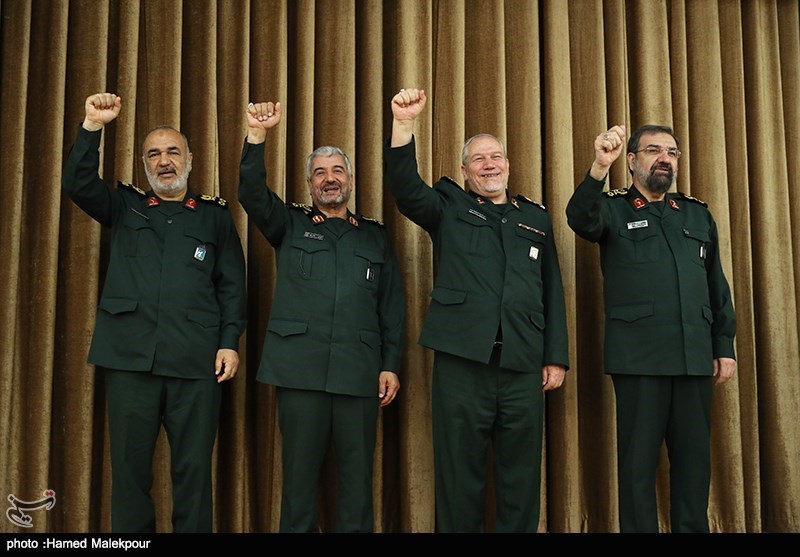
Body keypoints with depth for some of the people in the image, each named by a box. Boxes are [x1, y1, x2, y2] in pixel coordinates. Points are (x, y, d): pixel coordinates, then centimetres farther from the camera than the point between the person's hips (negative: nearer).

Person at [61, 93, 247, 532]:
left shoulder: (214, 215, 14)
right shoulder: (125, 208, 18)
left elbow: (232, 284, 9)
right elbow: (77, 184, 2)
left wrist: (230, 341, -2)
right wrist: (93, 126, -8)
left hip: (196, 363, -1)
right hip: (130, 356, 1)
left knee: (193, 469, 1)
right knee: (130, 466, 5)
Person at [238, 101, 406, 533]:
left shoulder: (374, 236, 17)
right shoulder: (290, 225, 15)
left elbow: (393, 304, 12)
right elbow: (252, 193, -2)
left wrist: (391, 365, 3)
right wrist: (257, 135, -15)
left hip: (359, 372, 1)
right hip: (300, 367, -1)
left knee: (357, 472, 3)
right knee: (299, 469, 2)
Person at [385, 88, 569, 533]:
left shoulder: (536, 219, 18)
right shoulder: (449, 209, 13)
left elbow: (553, 292, 15)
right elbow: (405, 187, -5)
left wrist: (557, 357, 8)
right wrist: (404, 124, -19)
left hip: (523, 364, 2)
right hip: (462, 358, -2)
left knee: (521, 475, 6)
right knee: (459, 473, 3)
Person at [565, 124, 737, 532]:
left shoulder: (698, 215, 18)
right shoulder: (612, 209, 6)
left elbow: (718, 286, 17)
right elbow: (581, 220, -18)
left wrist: (725, 346, 10)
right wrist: (600, 167, -34)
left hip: (695, 358, 4)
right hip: (639, 359, -4)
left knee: (694, 458, 8)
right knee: (639, 459, 2)